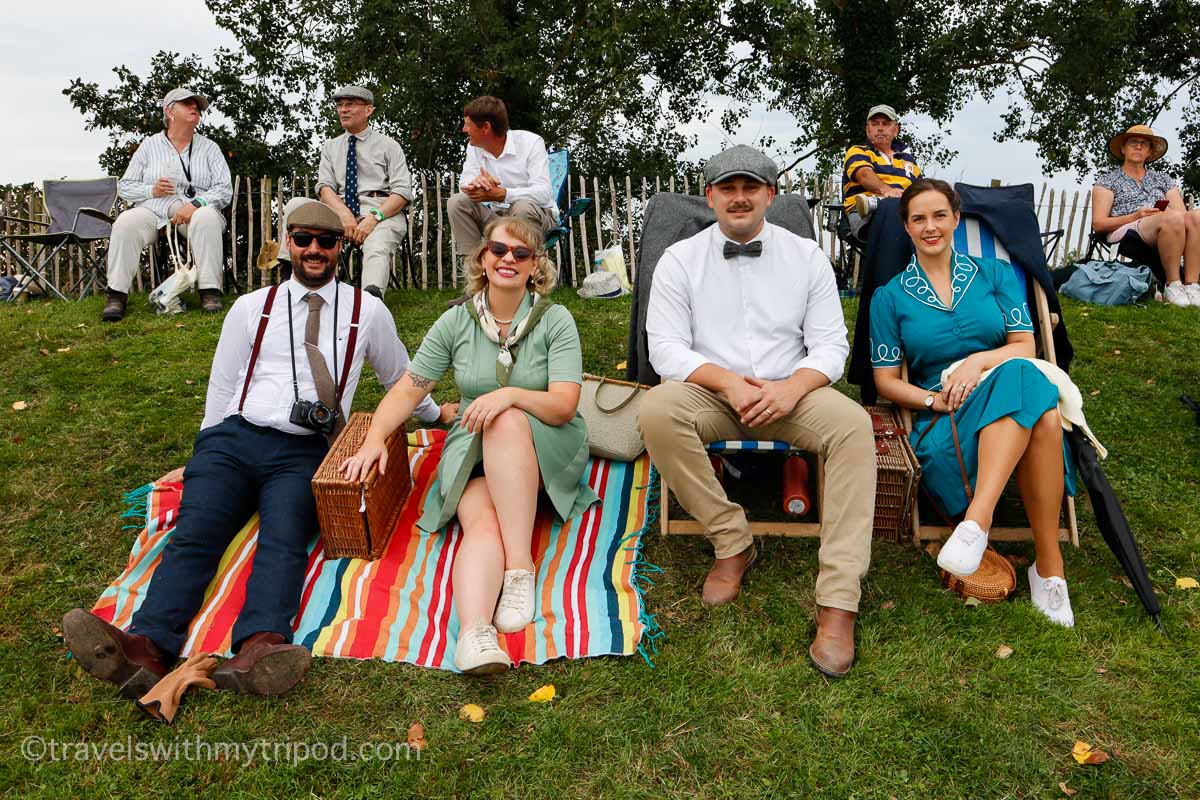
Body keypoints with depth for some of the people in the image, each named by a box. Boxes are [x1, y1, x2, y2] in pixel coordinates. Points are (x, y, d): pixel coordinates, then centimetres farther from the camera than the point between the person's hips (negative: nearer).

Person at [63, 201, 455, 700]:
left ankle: (258, 649, -54)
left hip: (304, 453, -1)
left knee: (284, 540, -31)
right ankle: (146, 649, -45)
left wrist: (435, 413, 40)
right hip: (234, 438, 2)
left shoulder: (368, 311, 15)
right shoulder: (252, 308, 17)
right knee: (194, 534, -26)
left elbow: (399, 376, 30)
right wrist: (205, 457, 14)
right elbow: (221, 387, 19)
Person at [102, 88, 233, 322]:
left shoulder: (209, 147, 14)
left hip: (193, 211, -1)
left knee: (207, 217, -36)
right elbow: (124, 187, 14)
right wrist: (151, 191, -7)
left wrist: (195, 204, -16)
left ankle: (210, 292, -38)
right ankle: (116, 296, -29)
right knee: (126, 222, -30)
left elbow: (225, 190, 2)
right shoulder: (149, 145, 16)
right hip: (153, 210, 1)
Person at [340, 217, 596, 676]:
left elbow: (564, 405, -11)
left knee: (508, 422, -35)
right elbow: (408, 389, 3)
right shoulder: (456, 322, 4)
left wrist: (510, 395, -29)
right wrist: (374, 439, -12)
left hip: (546, 450, -1)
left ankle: (520, 569, -35)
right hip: (474, 451, 1)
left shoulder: (555, 321, -3)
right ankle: (473, 632, -51)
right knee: (482, 522, -29)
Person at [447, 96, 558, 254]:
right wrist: (476, 182, -31)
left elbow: (543, 193, -24)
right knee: (457, 201, -17)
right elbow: (464, 185, -6)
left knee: (523, 206, -37)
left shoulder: (531, 142, -12)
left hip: (534, 217, -4)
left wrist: (500, 194, -35)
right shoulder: (474, 147, 4)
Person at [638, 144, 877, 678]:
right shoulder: (679, 260, 4)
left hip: (788, 394, 1)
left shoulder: (807, 257, 7)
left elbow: (830, 344, 2)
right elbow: (666, 347, -4)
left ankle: (838, 605, -31)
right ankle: (731, 544, -16)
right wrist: (727, 382, -22)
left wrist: (793, 388, -20)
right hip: (709, 393, 0)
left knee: (852, 423, -29)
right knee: (657, 409, -33)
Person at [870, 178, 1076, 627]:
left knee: (1020, 376, -38)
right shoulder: (891, 296, 11)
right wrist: (935, 399, -12)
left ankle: (976, 521, -42)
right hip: (941, 417, -2)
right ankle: (1049, 566, -37)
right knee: (1043, 418, -35)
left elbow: (1025, 347, 7)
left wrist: (978, 361, -14)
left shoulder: (995, 274, 15)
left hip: (1012, 399, 2)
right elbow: (885, 381, 7)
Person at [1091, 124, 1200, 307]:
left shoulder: (1162, 179, 30)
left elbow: (1182, 212, 18)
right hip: (1126, 232, -4)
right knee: (1173, 217, -35)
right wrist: (1135, 216, -9)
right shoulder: (1108, 180, 18)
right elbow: (1098, 224, 4)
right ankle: (1173, 284, -30)